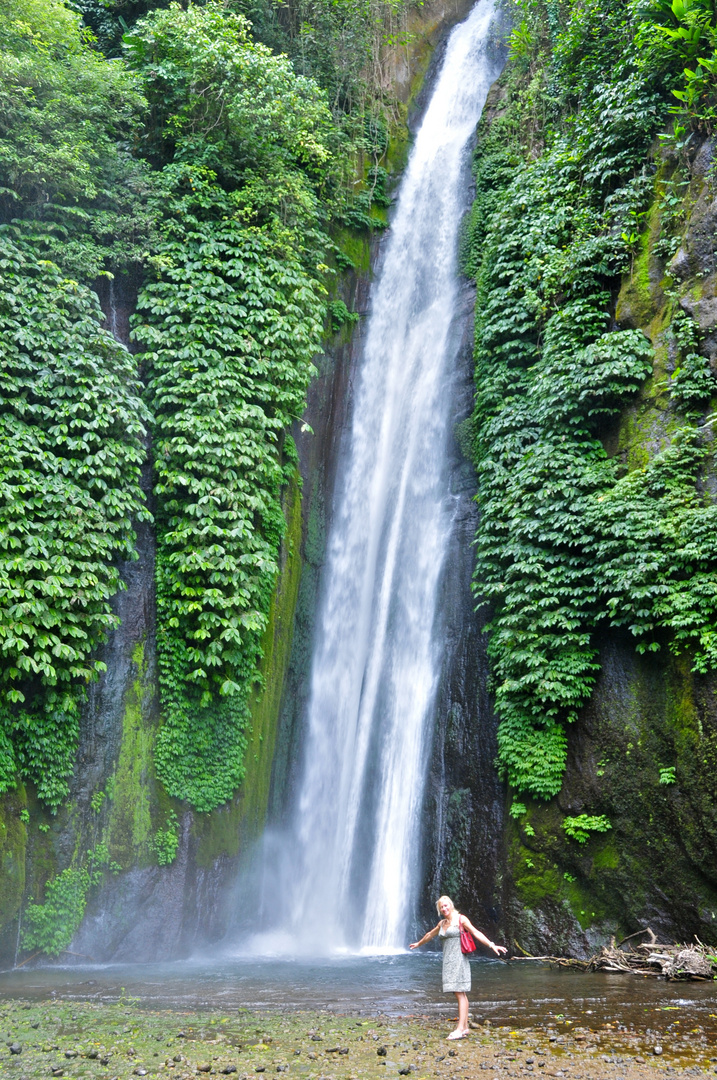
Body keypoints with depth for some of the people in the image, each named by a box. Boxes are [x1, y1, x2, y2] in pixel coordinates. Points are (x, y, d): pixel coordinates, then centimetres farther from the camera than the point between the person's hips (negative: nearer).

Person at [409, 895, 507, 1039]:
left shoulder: (460, 919, -4)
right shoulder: (442, 923, 15)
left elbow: (476, 933, -13)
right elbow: (430, 935, 32)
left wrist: (491, 945, -24)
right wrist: (418, 944, 46)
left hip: (458, 960, -6)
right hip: (448, 961, 6)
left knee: (460, 993, -11)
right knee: (459, 994, 7)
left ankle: (460, 1029, -16)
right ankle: (465, 1026, 8)